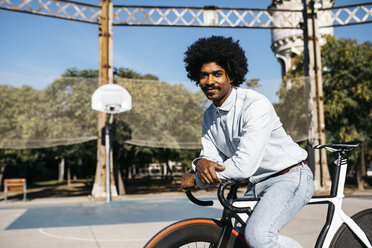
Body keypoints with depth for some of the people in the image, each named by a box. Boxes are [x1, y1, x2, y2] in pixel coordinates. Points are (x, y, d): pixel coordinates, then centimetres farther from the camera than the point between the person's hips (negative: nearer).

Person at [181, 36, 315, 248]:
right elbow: (210, 157, 2)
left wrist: (195, 179, -19)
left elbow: (244, 166, -30)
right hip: (258, 184, 8)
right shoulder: (209, 116, 4)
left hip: (290, 177, -8)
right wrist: (202, 163, -24)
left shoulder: (256, 104, -23)